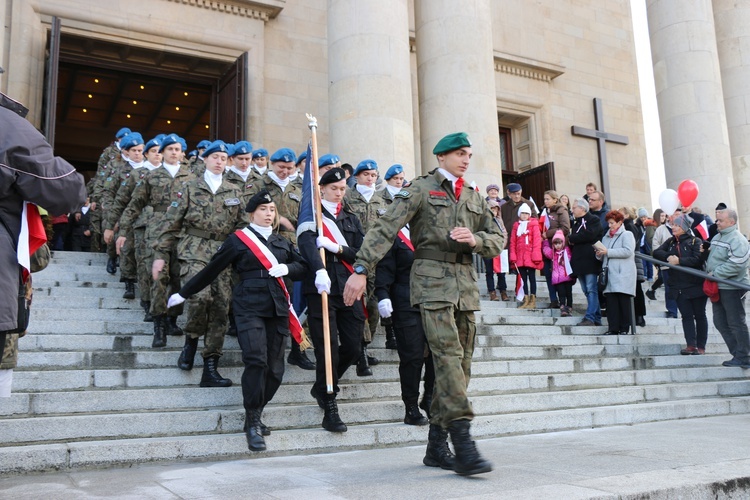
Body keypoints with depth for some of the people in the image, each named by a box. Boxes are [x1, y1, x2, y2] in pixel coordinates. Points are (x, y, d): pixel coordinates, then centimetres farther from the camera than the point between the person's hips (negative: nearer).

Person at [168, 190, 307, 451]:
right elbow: (211, 270, 7)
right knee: (256, 360, -19)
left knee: (275, 369, 0)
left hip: (277, 309, 5)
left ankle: (254, 416, 18)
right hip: (249, 307, -4)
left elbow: (302, 267, 19)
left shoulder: (283, 242, 18)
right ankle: (253, 423, -6)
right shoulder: (237, 240, 4)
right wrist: (184, 293, 11)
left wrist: (287, 268, -3)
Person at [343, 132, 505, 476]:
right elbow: (385, 229, -7)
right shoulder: (421, 189, 2)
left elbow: (498, 241, 18)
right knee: (449, 357, -17)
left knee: (460, 365, 5)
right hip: (433, 281, -6)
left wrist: (475, 239, -5)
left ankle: (436, 447, 14)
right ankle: (463, 445, -15)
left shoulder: (474, 198, 20)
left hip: (466, 285, 7)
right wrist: (361, 269, -18)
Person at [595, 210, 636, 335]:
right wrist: (599, 254, 2)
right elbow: (603, 257, 26)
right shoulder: (606, 237, 23)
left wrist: (608, 252, -14)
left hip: (623, 276, -5)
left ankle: (624, 328, 2)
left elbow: (628, 251, -14)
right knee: (611, 302, -1)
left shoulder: (627, 235, 3)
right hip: (609, 275, 6)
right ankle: (613, 328, 1)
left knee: (623, 302, -3)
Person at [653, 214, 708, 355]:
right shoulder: (670, 242, 13)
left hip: (696, 284, -4)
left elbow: (698, 259, -17)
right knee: (686, 315, 0)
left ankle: (701, 347, 8)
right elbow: (656, 252, 0)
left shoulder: (695, 241, -3)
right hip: (679, 286, 4)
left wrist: (678, 261, -19)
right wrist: (668, 257, -17)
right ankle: (691, 345, -3)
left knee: (699, 315, 5)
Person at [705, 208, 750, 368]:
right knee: (720, 322, 12)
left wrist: (715, 274, -19)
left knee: (736, 324, -1)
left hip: (732, 288, -9)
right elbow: (711, 258, 24)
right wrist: (708, 272, 9)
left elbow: (736, 265, -25)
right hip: (717, 287, 9)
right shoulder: (717, 237, 13)